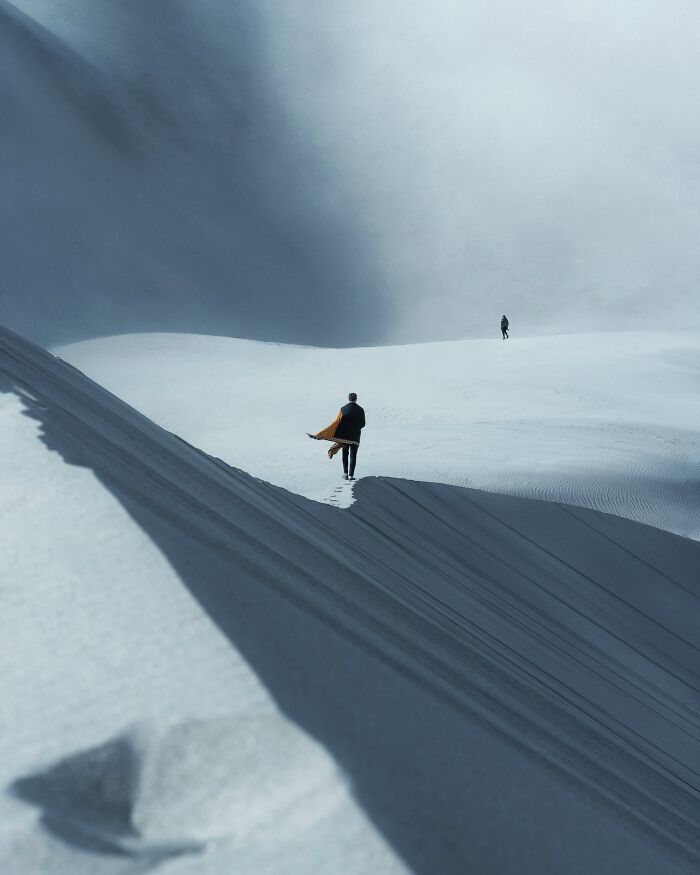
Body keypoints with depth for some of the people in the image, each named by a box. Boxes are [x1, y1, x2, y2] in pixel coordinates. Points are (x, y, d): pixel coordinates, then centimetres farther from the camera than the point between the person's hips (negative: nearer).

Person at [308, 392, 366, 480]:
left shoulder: (343, 409, -10)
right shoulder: (360, 410, -8)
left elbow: (336, 423, -13)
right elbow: (362, 424, -2)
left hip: (344, 436, 1)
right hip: (355, 437, -1)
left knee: (345, 454, 17)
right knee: (353, 456, 3)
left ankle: (345, 473, 15)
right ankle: (351, 475, -2)